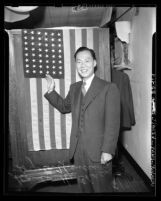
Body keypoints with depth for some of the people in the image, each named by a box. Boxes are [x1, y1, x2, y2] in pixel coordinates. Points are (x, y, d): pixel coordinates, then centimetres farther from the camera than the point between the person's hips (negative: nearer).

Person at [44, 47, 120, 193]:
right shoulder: (74, 88, 9)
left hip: (98, 153, -5)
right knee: (84, 188, 20)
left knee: (102, 189, 10)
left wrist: (107, 150, -17)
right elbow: (64, 107, 23)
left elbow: (113, 123, -13)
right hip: (78, 151, 5)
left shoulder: (109, 88, -10)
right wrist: (51, 91, 10)